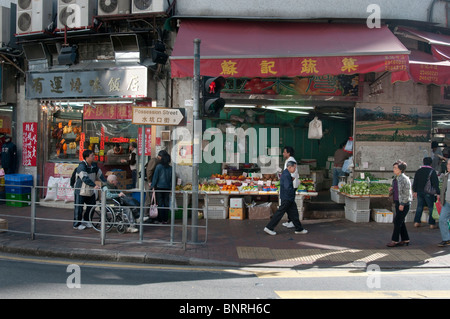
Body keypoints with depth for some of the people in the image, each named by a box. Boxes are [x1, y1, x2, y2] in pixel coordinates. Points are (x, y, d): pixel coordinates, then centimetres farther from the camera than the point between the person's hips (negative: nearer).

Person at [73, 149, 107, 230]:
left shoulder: (94, 165, 6)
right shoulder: (81, 166, -20)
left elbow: (100, 174, 12)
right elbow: (85, 178, -32)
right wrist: (94, 185, -39)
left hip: (90, 191, 8)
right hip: (81, 191, -8)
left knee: (92, 206, 12)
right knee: (79, 208, 1)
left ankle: (86, 221, 29)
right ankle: (77, 224, 14)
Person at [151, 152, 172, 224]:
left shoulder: (158, 166, -9)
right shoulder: (170, 168, 0)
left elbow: (155, 177, -7)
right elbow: (171, 179, 7)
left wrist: (153, 186, 0)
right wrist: (171, 187, 16)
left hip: (159, 187, -3)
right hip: (167, 187, 3)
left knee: (160, 203, 2)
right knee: (166, 203, 8)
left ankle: (160, 219, 4)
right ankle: (165, 219, 11)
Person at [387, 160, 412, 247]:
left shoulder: (405, 179, -14)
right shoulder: (395, 178, 12)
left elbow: (406, 192, -16)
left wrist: (402, 204, -19)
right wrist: (391, 190, 1)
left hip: (404, 203, -9)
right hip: (397, 202, 9)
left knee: (397, 221, -8)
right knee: (400, 222, 12)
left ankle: (394, 240, -3)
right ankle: (405, 239, 20)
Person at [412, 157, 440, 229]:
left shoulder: (418, 171, 6)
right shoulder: (432, 171, -9)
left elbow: (415, 182, 12)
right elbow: (435, 183, -11)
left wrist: (414, 191, 21)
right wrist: (438, 193, -9)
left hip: (419, 192, 5)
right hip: (428, 193, -5)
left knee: (419, 207, 13)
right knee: (431, 207, 4)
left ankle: (416, 222, 10)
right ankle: (432, 223, 3)